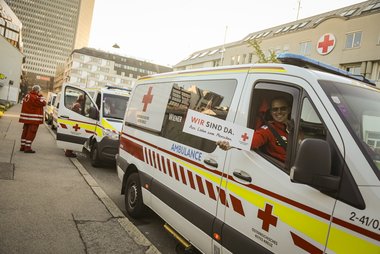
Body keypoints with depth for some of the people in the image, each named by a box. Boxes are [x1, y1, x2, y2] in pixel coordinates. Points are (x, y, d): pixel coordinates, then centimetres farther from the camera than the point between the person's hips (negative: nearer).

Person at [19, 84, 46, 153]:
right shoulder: (35, 97, -19)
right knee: (31, 133, -4)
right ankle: (27, 147, -3)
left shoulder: (27, 95, 11)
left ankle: (23, 146, 22)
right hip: (33, 119, -9)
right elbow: (43, 103, -17)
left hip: (26, 117, 9)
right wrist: (41, 96, -3)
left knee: (25, 131, 15)